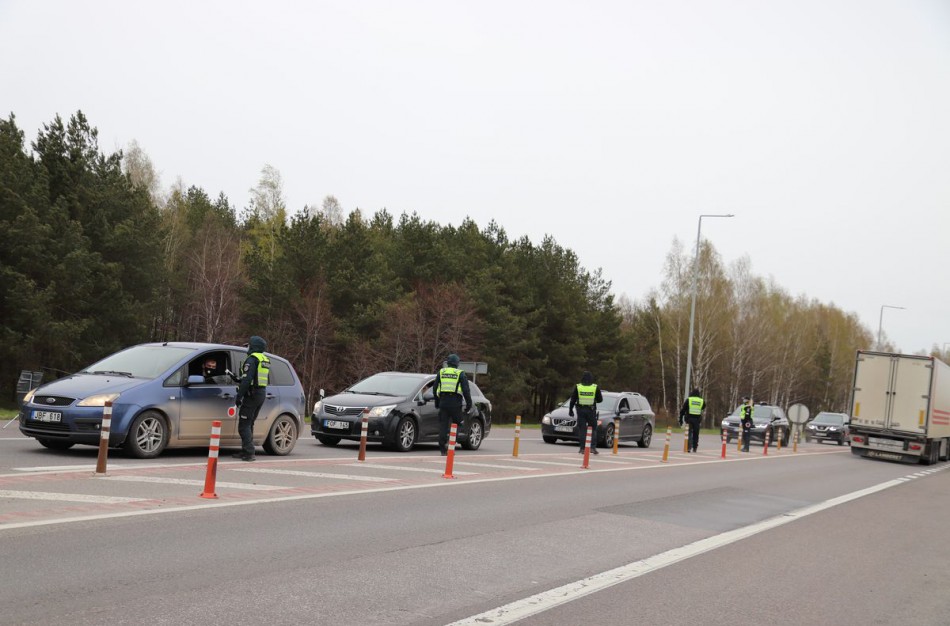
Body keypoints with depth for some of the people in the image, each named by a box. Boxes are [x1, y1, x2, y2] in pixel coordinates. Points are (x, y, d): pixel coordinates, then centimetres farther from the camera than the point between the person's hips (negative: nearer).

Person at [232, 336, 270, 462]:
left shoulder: (252, 359, -12)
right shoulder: (266, 360, 17)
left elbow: (247, 379, -19)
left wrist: (239, 397, -17)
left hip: (252, 394, -9)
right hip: (262, 394, 9)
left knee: (244, 425, -6)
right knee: (249, 424, 16)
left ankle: (249, 452, -14)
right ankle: (245, 452, 18)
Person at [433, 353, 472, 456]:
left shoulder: (441, 372, 12)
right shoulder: (460, 374, 3)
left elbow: (435, 389, 16)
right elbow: (466, 390, -2)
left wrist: (437, 402, 26)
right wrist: (469, 405, 4)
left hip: (443, 401, 3)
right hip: (455, 402, -3)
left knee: (443, 424, 5)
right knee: (455, 424, 6)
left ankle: (443, 449, 4)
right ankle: (449, 443, -14)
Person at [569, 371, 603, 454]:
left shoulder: (577, 387, -1)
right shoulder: (596, 387, -2)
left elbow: (573, 400, 2)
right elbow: (600, 400, 5)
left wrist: (570, 410, 11)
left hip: (581, 410, 0)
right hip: (591, 410, 0)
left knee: (582, 429, 4)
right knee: (593, 429, 8)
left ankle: (582, 448, 2)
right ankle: (593, 447, -1)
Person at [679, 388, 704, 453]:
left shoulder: (688, 400, 0)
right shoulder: (702, 401, 4)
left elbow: (682, 410, 2)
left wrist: (680, 419, 8)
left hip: (689, 419, -1)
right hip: (697, 420, 1)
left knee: (689, 433, 1)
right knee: (696, 434, 11)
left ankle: (689, 447, -12)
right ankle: (694, 448, 13)